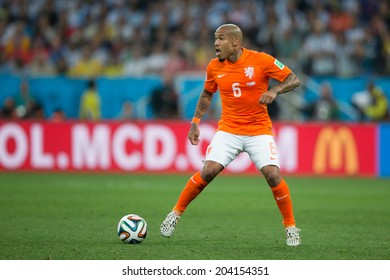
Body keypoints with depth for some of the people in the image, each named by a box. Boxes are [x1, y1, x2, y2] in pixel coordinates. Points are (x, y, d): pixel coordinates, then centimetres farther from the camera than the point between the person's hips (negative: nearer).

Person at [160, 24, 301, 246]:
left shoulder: (261, 60, -10)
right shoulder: (215, 67, 1)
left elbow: (293, 79, -8)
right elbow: (207, 94, 18)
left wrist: (275, 90, -26)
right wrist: (195, 122, 11)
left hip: (259, 130, -2)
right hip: (228, 130, 2)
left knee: (272, 174, -17)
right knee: (208, 171, -15)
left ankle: (290, 226, 1)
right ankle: (176, 213, 4)